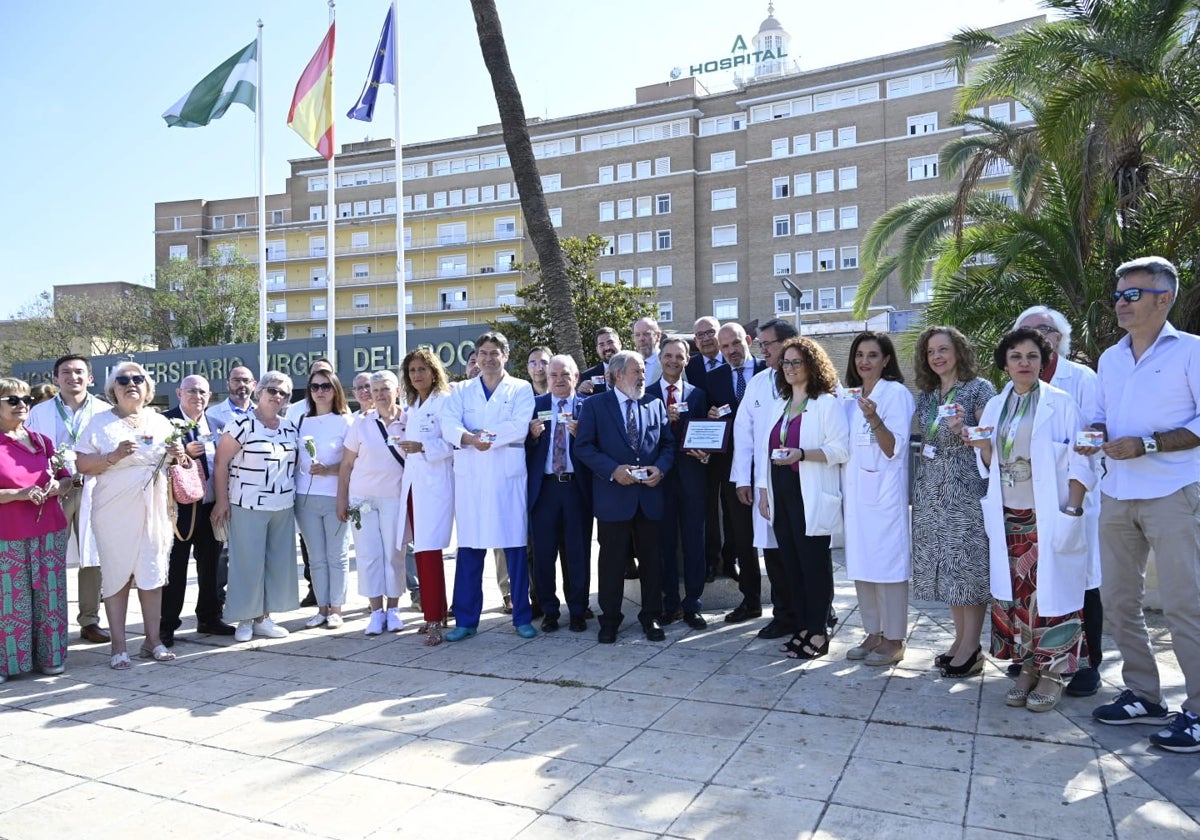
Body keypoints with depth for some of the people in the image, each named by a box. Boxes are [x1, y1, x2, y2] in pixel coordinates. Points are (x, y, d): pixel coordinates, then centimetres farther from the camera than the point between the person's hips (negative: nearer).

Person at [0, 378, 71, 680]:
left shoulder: (42, 441, 12)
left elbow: (66, 478, 15)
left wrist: (58, 487, -5)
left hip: (49, 531, 5)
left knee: (49, 596, 9)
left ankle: (49, 656, 20)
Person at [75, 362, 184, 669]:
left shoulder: (161, 422, 12)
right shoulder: (101, 422, 2)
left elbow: (178, 461, 19)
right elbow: (82, 465, -4)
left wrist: (178, 455, -3)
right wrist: (114, 456, -19)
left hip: (154, 510, 3)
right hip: (115, 513, -3)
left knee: (153, 574, 7)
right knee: (117, 575, 2)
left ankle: (153, 640, 18)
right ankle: (118, 647, 11)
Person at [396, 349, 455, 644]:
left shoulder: (444, 401, -4)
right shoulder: (412, 406, 20)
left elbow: (451, 443, -13)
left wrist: (422, 447, -24)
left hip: (435, 485, -7)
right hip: (412, 485, 7)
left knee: (429, 551, -11)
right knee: (421, 552, 8)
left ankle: (435, 619, -5)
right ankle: (434, 613, 18)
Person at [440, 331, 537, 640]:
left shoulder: (521, 389, 8)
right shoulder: (460, 391, 15)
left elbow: (520, 426, -8)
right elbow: (449, 426, -2)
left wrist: (481, 435, -12)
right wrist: (470, 438, -22)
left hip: (509, 477, -2)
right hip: (469, 479, 2)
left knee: (516, 548, 2)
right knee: (469, 550, 4)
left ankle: (522, 617, 13)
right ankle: (465, 620, 13)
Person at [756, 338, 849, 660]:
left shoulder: (827, 403, -4)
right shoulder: (779, 405, 17)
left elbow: (841, 449, -12)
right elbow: (767, 451, 16)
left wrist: (802, 454, -24)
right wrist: (763, 491, 10)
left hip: (811, 499, -6)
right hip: (782, 495, 7)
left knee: (814, 563, 0)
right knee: (791, 563, 10)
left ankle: (818, 633, 11)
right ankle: (802, 627, 21)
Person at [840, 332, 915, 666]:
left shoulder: (896, 394, -7)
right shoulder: (849, 398, 13)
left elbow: (894, 449, -13)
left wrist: (874, 419, -26)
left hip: (885, 492, -7)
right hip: (855, 491, 7)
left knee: (887, 563, -2)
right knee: (861, 564, 11)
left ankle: (893, 640, 9)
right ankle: (873, 634, 22)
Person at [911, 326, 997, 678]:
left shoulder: (979, 388, -2)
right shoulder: (926, 395, 15)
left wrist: (964, 428, -23)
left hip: (966, 487, -6)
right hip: (932, 489, 6)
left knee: (968, 560, -4)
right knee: (943, 561, 8)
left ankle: (972, 647, 4)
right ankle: (961, 638, 19)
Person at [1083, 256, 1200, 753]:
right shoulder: (1110, 358, 15)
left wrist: (1147, 444, -18)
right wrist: (1096, 434, -1)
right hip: (1116, 496, 7)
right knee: (1117, 600, 9)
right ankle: (1143, 696, 22)